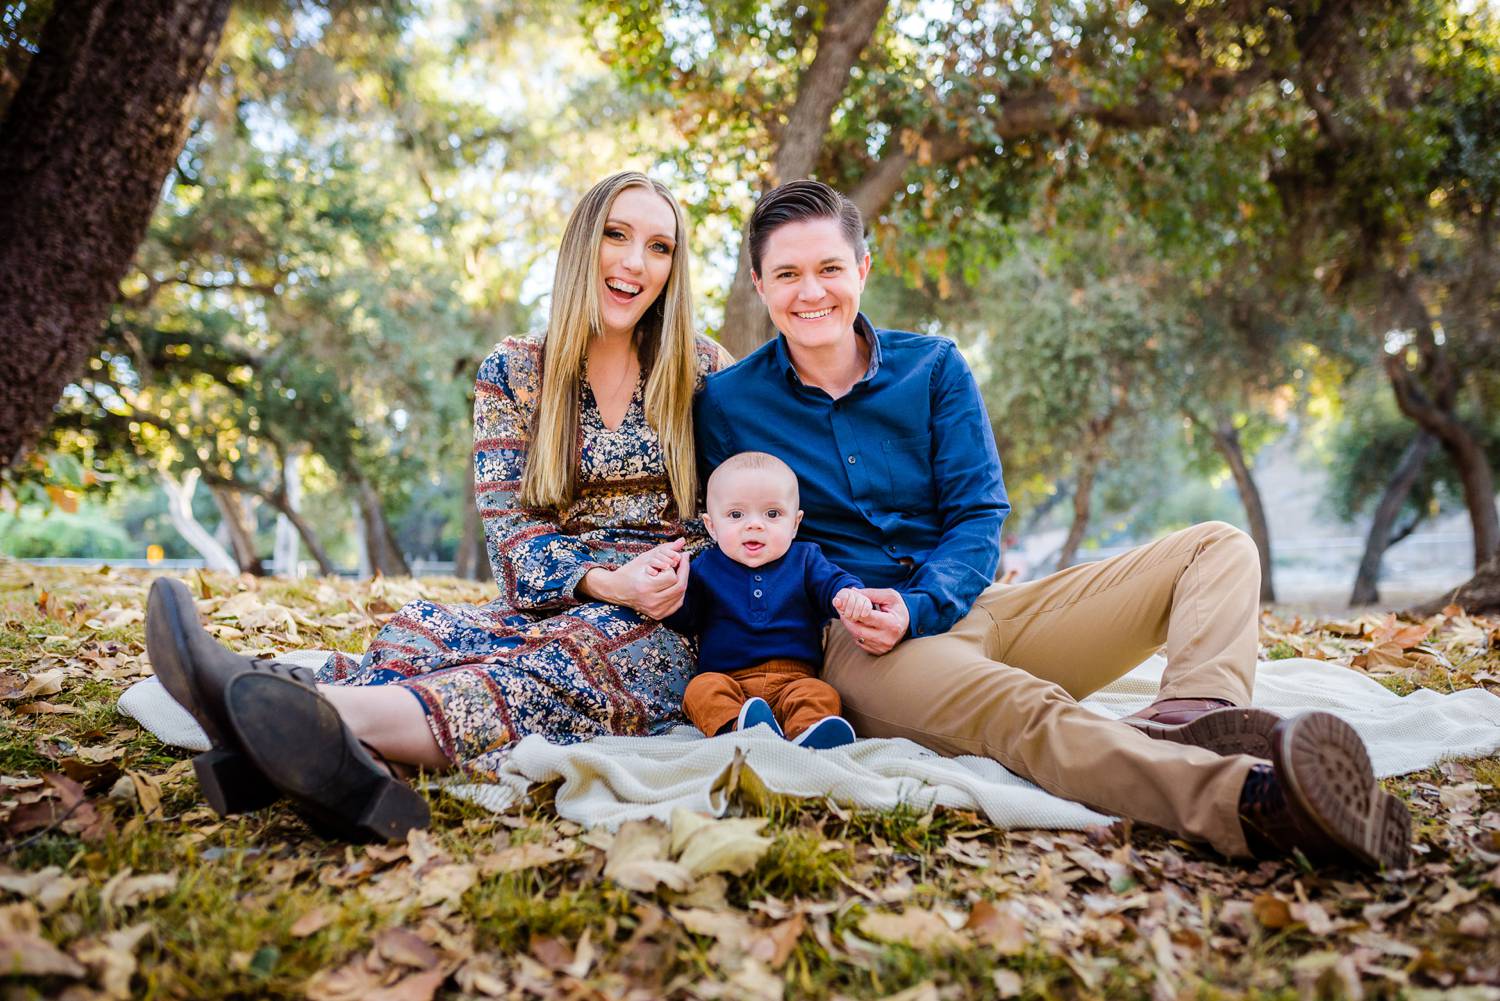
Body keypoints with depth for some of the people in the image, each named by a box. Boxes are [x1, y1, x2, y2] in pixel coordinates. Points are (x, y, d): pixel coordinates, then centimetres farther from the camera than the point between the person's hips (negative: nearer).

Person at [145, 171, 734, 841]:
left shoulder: (705, 371, 6)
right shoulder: (513, 371, 8)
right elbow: (508, 524, 0)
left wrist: (681, 568, -13)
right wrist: (605, 582, -19)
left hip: (663, 630, -2)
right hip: (547, 606, 3)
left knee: (577, 650, -37)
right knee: (424, 630, -29)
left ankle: (340, 714, -62)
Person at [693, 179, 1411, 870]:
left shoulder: (932, 366, 10)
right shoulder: (726, 404, 5)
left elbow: (978, 517, 4)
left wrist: (918, 607, -17)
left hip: (967, 605, 5)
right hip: (855, 645, -5)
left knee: (1217, 547, -8)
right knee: (1029, 712, -38)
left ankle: (1191, 716, -40)